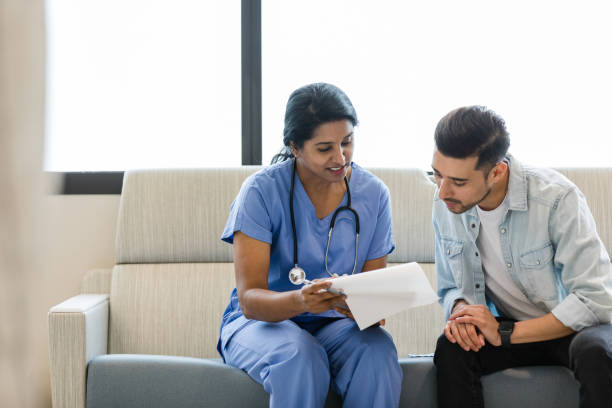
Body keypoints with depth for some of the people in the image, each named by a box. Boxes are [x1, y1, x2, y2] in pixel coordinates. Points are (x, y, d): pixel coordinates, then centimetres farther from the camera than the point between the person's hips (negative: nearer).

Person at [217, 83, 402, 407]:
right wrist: (300, 300, -41)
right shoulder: (262, 191, -13)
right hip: (262, 321, -2)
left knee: (378, 350, -31)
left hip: (335, 324, 3)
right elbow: (249, 299, -19)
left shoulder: (373, 194, -2)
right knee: (300, 356, -36)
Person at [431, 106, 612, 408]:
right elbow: (449, 289, 6)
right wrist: (460, 310, -20)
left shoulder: (557, 198, -24)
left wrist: (505, 334, -28)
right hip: (506, 327, 4)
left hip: (572, 326, -4)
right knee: (450, 348, -26)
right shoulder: (446, 203, -7)